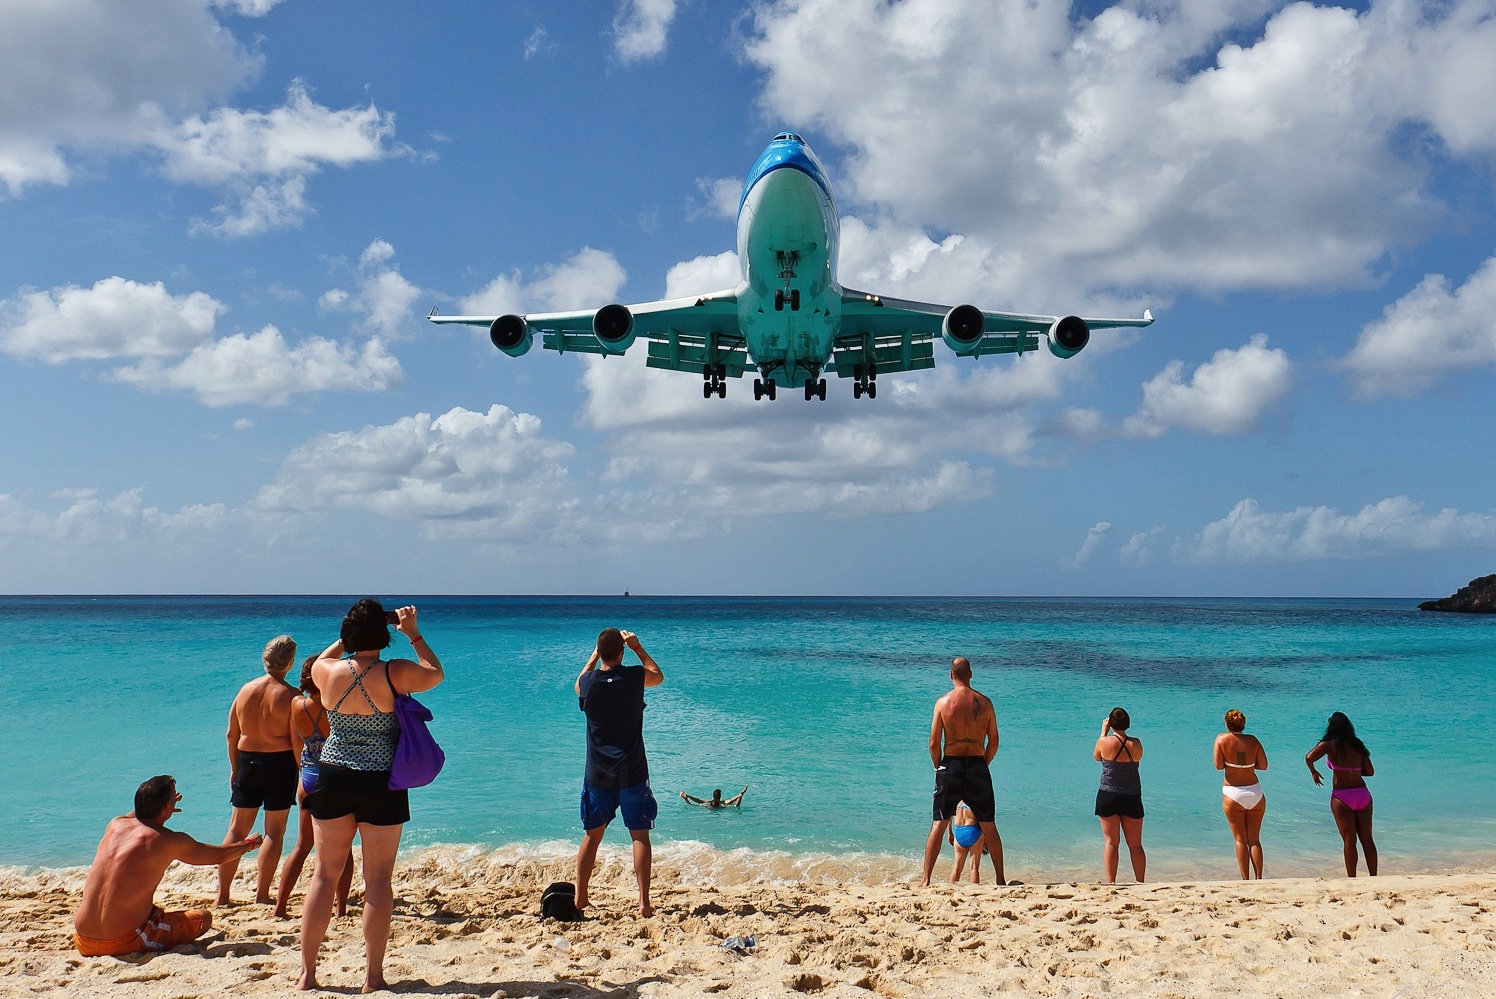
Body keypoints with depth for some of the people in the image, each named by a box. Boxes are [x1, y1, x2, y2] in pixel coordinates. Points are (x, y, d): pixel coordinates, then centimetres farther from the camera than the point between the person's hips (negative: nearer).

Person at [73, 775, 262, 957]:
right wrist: (249, 843, 28)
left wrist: (152, 805, 48)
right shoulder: (170, 841, -9)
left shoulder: (114, 825, 5)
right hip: (122, 943, -7)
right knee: (204, 917, 10)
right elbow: (217, 856, 9)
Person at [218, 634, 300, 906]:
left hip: (247, 761, 5)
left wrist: (235, 768, 19)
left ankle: (222, 894, 15)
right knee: (275, 831, 6)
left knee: (237, 828, 13)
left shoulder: (246, 689, 2)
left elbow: (232, 735, 8)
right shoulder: (290, 695, -12)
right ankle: (262, 894, 8)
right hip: (280, 762, -4)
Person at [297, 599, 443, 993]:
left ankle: (307, 973, 18)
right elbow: (436, 674, 7)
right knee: (378, 879, 6)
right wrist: (414, 634, 13)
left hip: (333, 779, 3)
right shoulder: (396, 674, -14)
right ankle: (373, 976, 12)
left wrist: (350, 635, 22)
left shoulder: (328, 672, -6)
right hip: (381, 784, -3)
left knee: (325, 874, 12)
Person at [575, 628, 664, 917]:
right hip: (632, 772, -2)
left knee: (592, 835, 14)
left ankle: (580, 898, 20)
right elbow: (658, 676, 14)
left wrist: (595, 655, 27)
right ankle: (643, 902, 1)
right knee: (640, 836, 4)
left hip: (597, 774, 2)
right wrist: (638, 647, 18)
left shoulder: (588, 682, -5)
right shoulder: (635, 677, -10)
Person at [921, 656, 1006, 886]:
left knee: (939, 824, 4)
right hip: (978, 765, 1)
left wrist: (939, 767, 9)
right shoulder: (984, 703, 1)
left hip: (951, 764, -1)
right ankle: (1000, 879, 17)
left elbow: (934, 743, -5)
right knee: (989, 826, 13)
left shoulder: (943, 702, -4)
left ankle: (926, 880, 2)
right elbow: (993, 742, 4)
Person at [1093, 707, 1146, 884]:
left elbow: (1096, 757, 9)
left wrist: (1103, 733, 15)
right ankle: (1140, 882, 14)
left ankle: (1111, 883, 0)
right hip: (1132, 798, 2)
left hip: (1108, 796, -2)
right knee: (1135, 844, 11)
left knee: (1111, 842, 3)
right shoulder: (1136, 744, -6)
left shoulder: (1105, 742, -11)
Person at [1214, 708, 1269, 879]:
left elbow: (1219, 765, -10)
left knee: (1240, 840, 4)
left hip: (1233, 795, -2)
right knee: (1254, 839, 11)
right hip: (1255, 792, 2)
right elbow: (1263, 765, 1)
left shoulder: (1222, 739, -5)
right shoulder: (1253, 740, 2)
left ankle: (1245, 880, 1)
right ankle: (1259, 879, 5)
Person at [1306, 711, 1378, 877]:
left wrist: (1314, 773, 0)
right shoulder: (1358, 745, 11)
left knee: (1349, 841, -2)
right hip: (1363, 794, 4)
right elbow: (1370, 771, 12)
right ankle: (1373, 877, 12)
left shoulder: (1330, 744, -4)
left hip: (1342, 797, -4)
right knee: (1367, 839, 10)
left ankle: (1352, 879, -2)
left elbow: (1309, 757, -18)